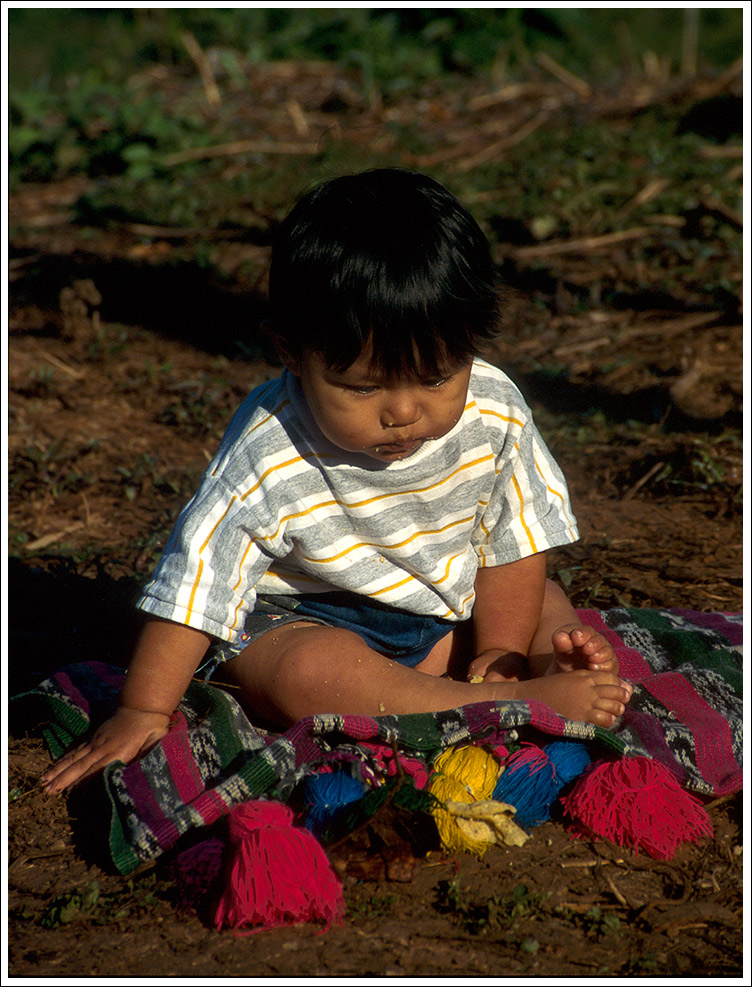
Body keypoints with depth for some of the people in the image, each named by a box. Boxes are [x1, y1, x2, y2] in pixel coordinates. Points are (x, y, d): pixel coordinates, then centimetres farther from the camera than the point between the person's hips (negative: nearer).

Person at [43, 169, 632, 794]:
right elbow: (198, 580, -21)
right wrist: (144, 713, -22)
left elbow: (516, 539, -1)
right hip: (302, 620, -5)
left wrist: (501, 654, -8)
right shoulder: (270, 459, -27)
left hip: (450, 613, 5)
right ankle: (530, 701, -35)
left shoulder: (495, 414, -15)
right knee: (308, 673, -34)